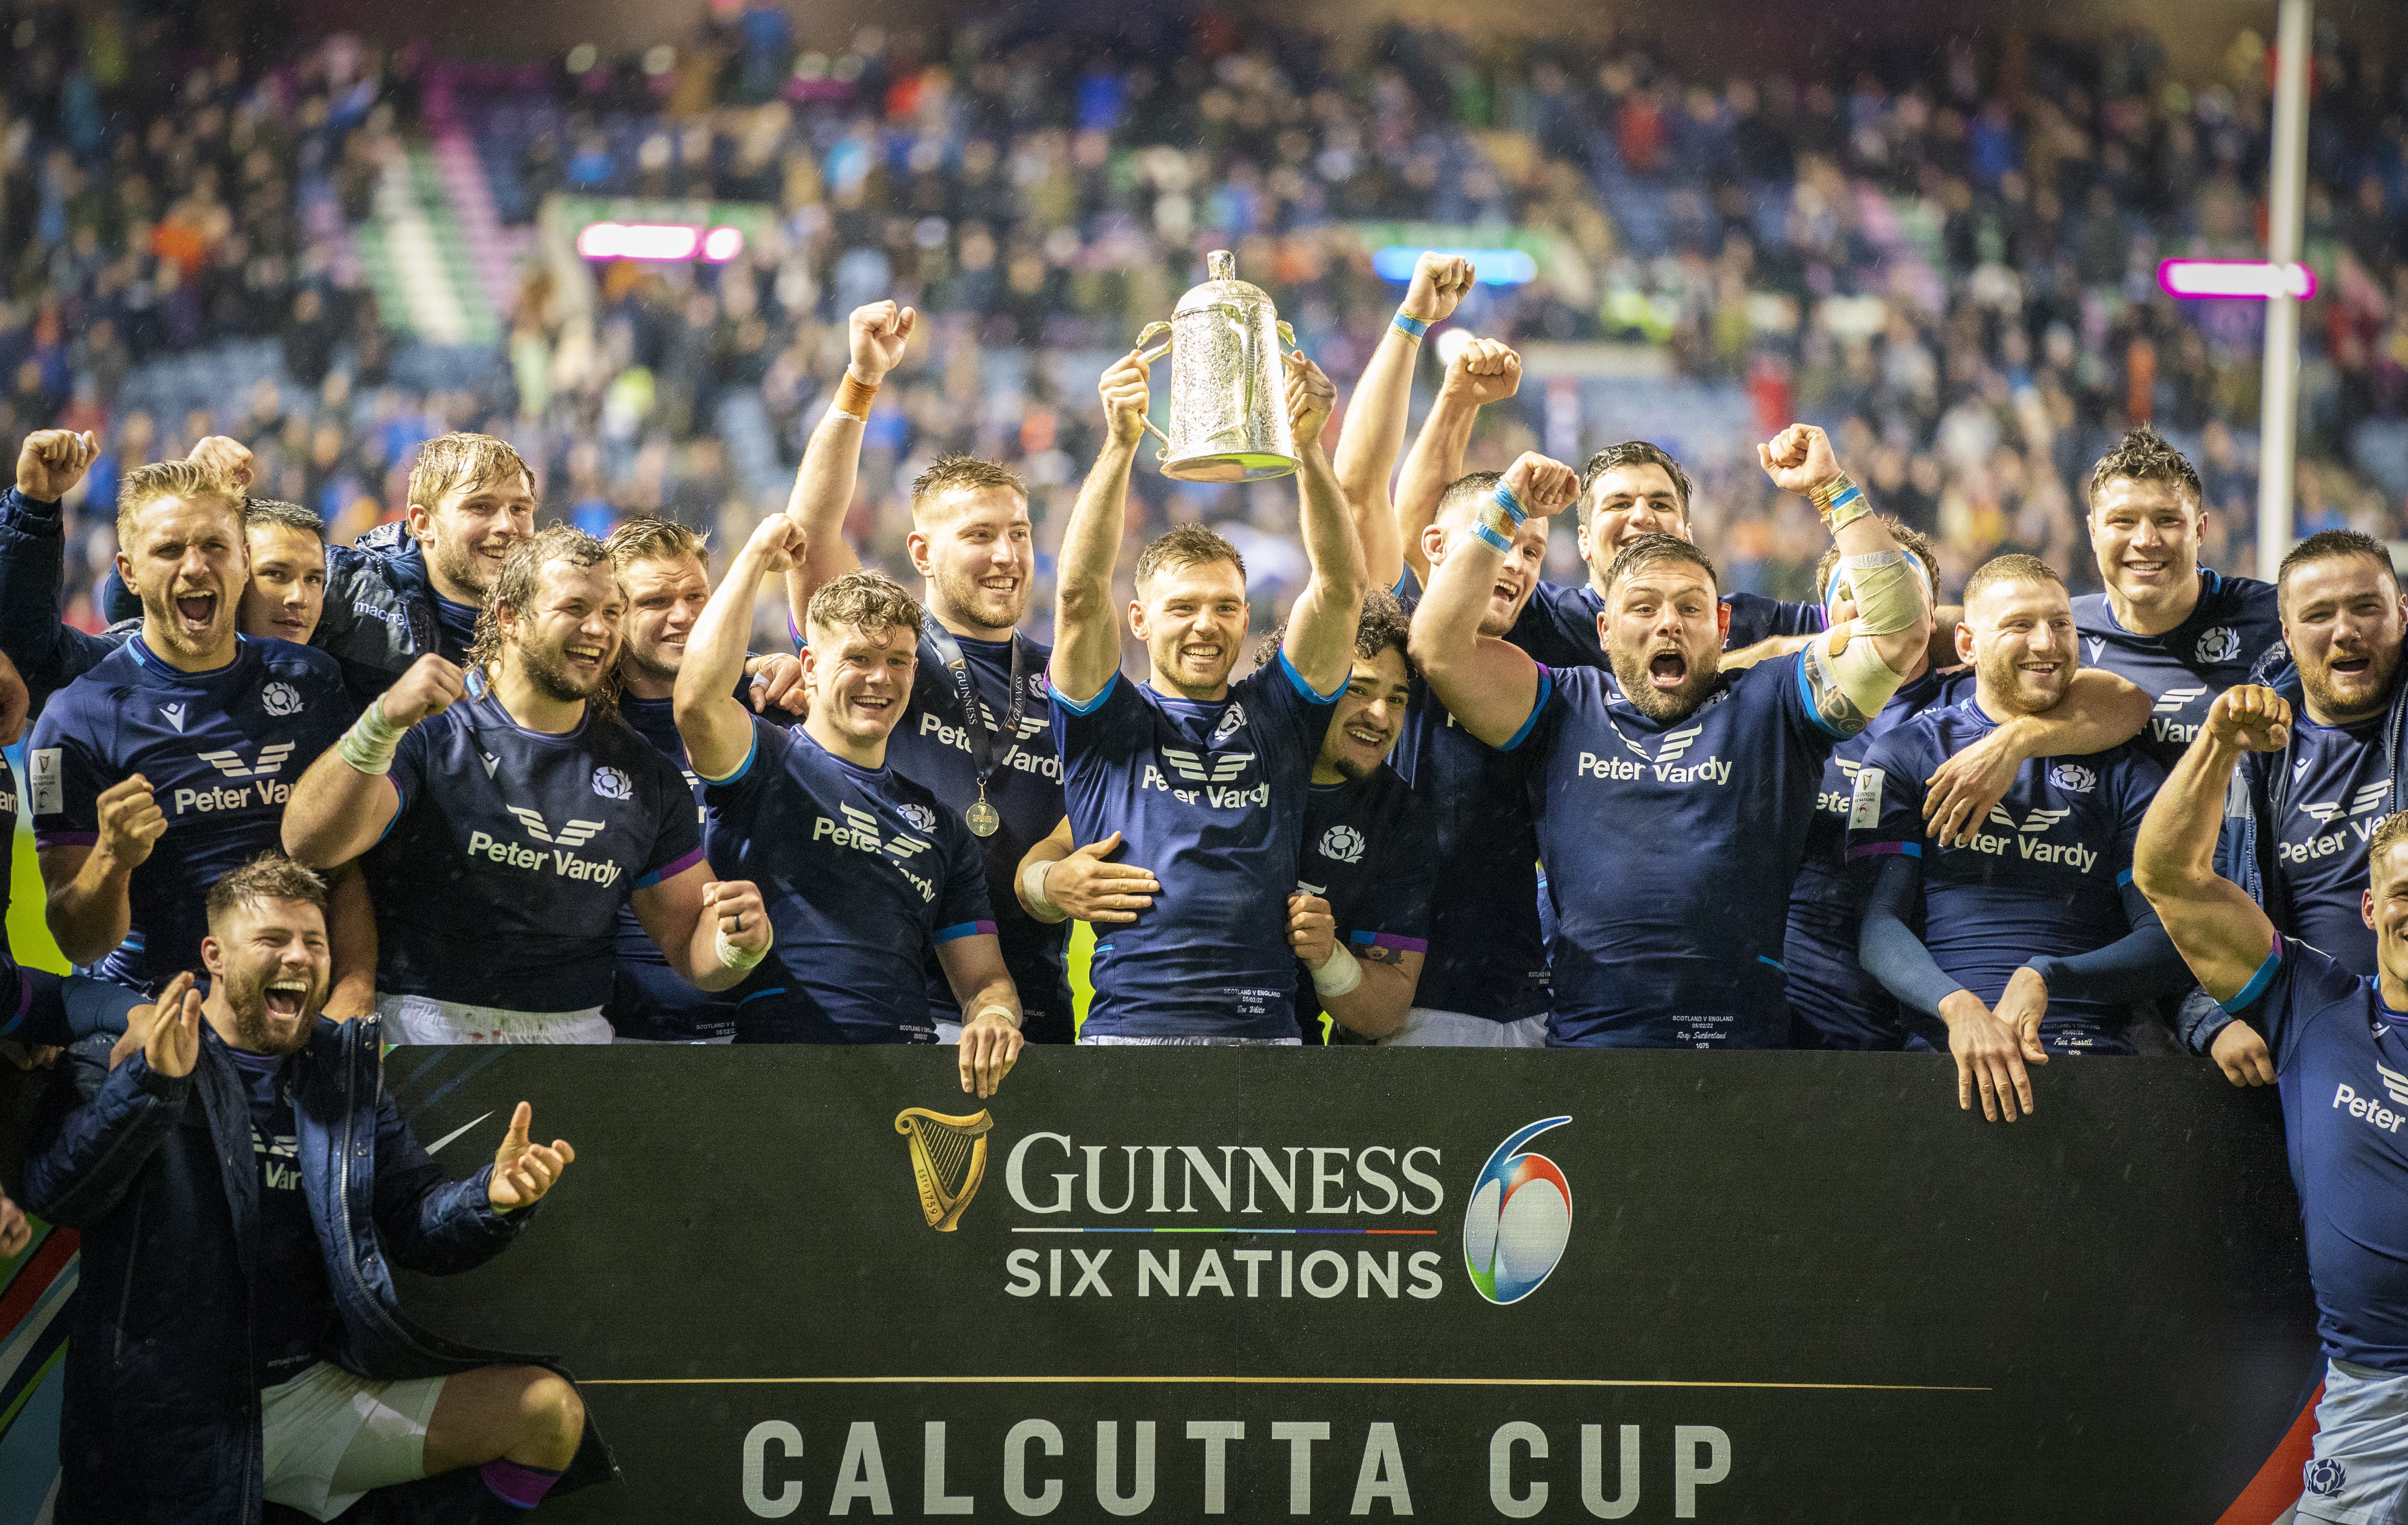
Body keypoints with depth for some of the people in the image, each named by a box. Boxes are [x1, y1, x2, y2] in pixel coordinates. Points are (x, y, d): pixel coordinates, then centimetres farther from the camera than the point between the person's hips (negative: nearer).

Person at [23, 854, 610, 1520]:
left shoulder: (344, 1071, 15)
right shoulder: (128, 1051, 0)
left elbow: (414, 1221, 11)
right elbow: (57, 1194, -14)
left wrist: (493, 1198, -13)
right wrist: (153, 1081, -30)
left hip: (320, 1389, 5)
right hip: (171, 1427, -5)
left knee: (549, 1410, -8)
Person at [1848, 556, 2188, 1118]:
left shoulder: (2122, 771, 17)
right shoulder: (1909, 754, 14)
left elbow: (2170, 944, 8)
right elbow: (1877, 921, 3)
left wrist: (2045, 980, -10)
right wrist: (1958, 1006, -18)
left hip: (2090, 1050, 0)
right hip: (1938, 1049, 0)